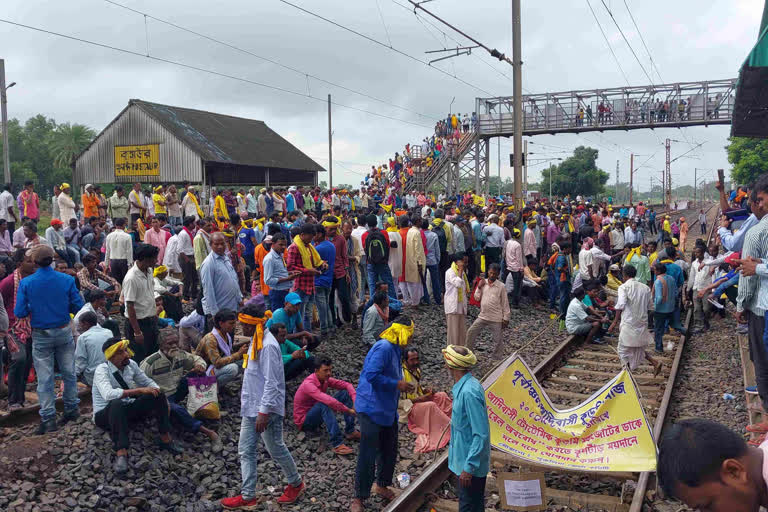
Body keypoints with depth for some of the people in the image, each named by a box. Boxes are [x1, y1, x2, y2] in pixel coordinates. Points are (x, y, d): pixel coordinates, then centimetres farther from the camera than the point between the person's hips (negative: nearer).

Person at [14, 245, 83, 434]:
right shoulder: (67, 280, -8)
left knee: (44, 378, 5)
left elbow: (19, 313, -10)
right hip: (64, 332, 2)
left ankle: (48, 418, 9)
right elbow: (78, 306, -4)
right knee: (69, 372, 16)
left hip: (41, 336, -1)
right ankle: (72, 409, 27)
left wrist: (33, 308, 11)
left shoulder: (25, 283, -10)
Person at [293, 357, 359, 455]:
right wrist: (348, 410, -37)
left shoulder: (325, 379, -5)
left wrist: (355, 401, -20)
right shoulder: (308, 384, -30)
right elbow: (328, 400, -42)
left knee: (345, 393, -5)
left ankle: (350, 432, -7)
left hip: (319, 415, 8)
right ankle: (337, 444, -41)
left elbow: (346, 385, -2)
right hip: (304, 421, -8)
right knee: (324, 404, -38)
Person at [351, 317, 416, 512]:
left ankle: (382, 486, 39)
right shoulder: (384, 347, -20)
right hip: (372, 409, -10)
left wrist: (403, 385, 5)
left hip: (388, 410, 10)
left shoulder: (395, 349, 11)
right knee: (368, 456, -2)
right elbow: (371, 375, -29)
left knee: (390, 451, 19)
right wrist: (397, 384, -20)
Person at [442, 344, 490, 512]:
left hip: (470, 462, -9)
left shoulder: (469, 392, -28)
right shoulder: (464, 386, 2)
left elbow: (481, 434, -27)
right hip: (467, 459, 9)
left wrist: (468, 467, -24)